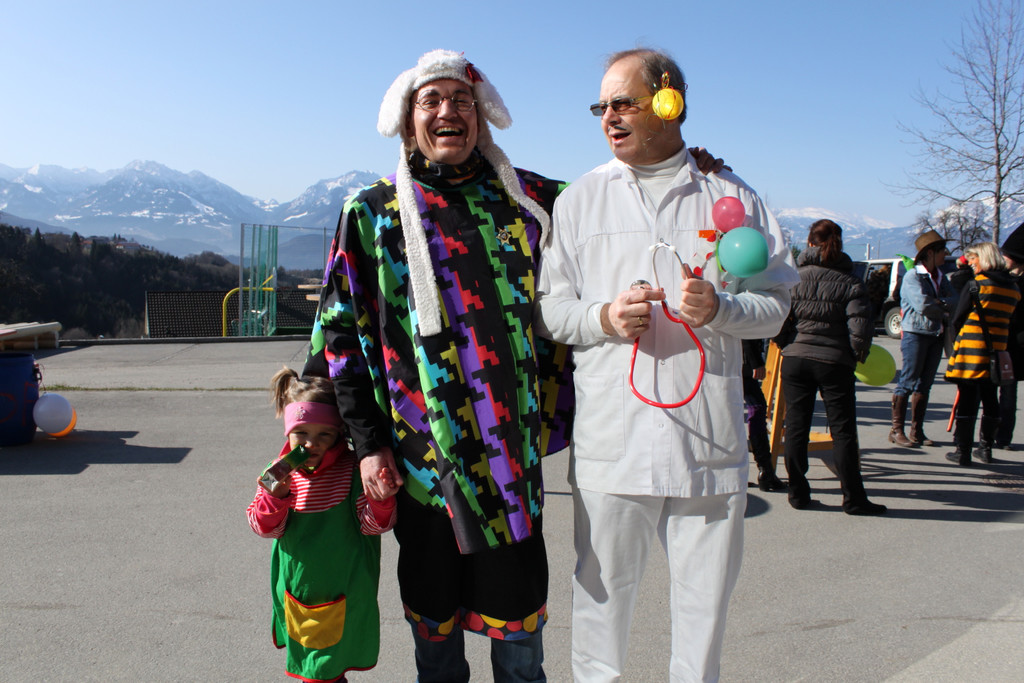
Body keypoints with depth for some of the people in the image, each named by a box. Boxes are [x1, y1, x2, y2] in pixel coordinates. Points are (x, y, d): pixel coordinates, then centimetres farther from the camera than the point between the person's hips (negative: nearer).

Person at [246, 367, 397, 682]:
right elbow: (266, 528, -5)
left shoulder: (353, 471, -16)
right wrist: (276, 495, -22)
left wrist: (381, 498, -34)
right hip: (296, 592, 5)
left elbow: (373, 524, -14)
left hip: (341, 595, -4)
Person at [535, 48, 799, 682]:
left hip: (710, 439, 1)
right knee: (602, 590, 9)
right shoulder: (580, 199, 9)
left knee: (706, 597, 12)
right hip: (610, 437, 0)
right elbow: (548, 309, 7)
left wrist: (718, 307, -12)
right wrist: (604, 317, -12)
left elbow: (776, 305, 8)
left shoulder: (732, 197, 8)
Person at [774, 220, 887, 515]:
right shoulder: (851, 283, -2)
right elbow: (860, 329, -10)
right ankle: (853, 498, 9)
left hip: (795, 359, 2)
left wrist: (788, 345, 11)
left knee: (796, 427, 9)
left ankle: (798, 493, 14)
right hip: (835, 362, -2)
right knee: (843, 431, 5)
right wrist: (857, 354, 7)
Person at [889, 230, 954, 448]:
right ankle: (897, 431, 1)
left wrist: (938, 303, -14)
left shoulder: (940, 277, 14)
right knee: (907, 383, -5)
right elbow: (923, 305, -20)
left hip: (936, 336, 7)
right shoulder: (912, 276, -9)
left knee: (924, 385, 9)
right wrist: (945, 306, -4)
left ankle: (917, 431, 15)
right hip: (915, 334, -7)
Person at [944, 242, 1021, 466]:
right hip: (997, 349, 5)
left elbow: (957, 319, -5)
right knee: (990, 399, 15)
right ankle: (986, 448, 25)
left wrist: (960, 337, 14)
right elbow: (1006, 318, 13)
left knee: (967, 399, -2)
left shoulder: (975, 284, -9)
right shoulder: (1013, 288, 8)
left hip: (972, 349, -5)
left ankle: (963, 453, 0)